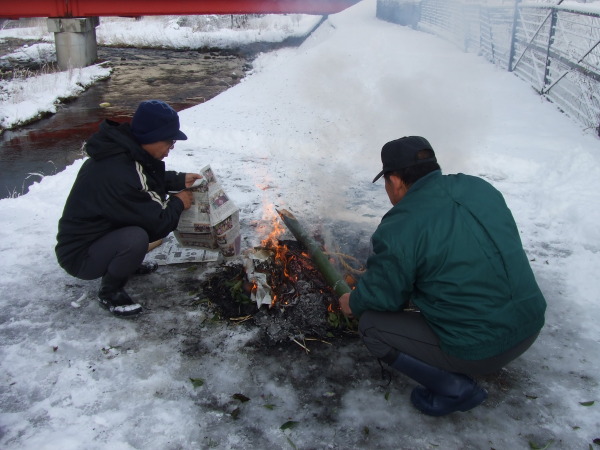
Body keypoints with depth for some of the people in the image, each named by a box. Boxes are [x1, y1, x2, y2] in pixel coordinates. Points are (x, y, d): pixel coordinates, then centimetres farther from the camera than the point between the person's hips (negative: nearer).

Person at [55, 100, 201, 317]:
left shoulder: (125, 151, -4)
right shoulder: (117, 175, -34)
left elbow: (151, 179, 18)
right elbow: (157, 223, -26)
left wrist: (180, 180, 5)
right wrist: (178, 204, -8)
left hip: (104, 231, 9)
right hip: (79, 255, -9)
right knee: (136, 238, -35)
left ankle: (128, 263, 19)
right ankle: (109, 293, -6)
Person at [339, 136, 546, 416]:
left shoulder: (399, 230, -17)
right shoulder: (481, 189, 3)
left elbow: (382, 295, -5)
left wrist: (353, 304, 17)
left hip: (479, 350, -8)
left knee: (370, 324, 6)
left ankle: (454, 388, 4)